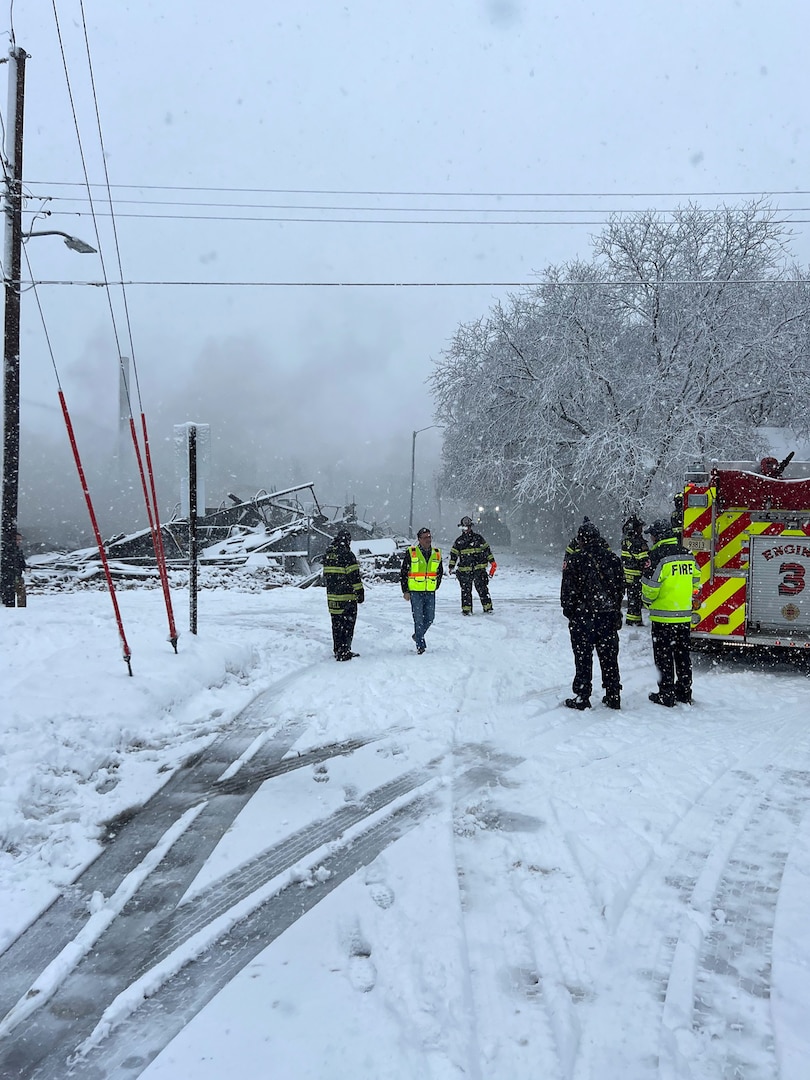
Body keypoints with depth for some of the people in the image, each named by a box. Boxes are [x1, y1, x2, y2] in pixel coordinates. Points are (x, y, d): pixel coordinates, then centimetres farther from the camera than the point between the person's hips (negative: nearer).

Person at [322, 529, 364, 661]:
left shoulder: (327, 554, 11)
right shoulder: (347, 554, -13)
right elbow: (354, 576, -14)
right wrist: (360, 592, -8)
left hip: (332, 596, 7)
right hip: (347, 596, -7)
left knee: (336, 624, 14)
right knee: (347, 624, -3)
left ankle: (338, 650, 20)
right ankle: (344, 652, -5)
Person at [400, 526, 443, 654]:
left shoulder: (436, 554, 7)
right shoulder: (411, 553, -5)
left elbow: (440, 571, 21)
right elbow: (403, 572, -1)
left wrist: (435, 586, 15)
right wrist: (405, 591, -3)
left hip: (430, 592, 4)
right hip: (415, 592, -4)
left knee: (430, 618, 8)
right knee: (418, 619, -4)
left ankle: (417, 635, 32)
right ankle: (420, 645, 4)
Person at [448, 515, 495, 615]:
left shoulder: (478, 538, 6)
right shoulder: (459, 540, 8)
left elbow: (486, 549, 8)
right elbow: (453, 554, 11)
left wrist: (492, 561, 3)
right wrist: (451, 567, 4)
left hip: (479, 568, -1)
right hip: (465, 570, 1)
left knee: (482, 589, -2)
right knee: (466, 590, 3)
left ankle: (487, 607, 4)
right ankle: (466, 609, 10)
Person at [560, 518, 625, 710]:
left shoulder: (575, 559, -10)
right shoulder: (612, 558, 5)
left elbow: (568, 589, -8)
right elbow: (621, 588, 11)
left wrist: (568, 611, 5)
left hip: (583, 616, -4)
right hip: (609, 615, 4)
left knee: (583, 658, 2)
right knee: (609, 656, 11)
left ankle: (582, 697, 5)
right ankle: (613, 696, 17)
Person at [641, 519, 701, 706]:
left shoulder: (658, 556, -16)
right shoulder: (687, 555, 6)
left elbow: (650, 587, -17)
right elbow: (695, 580, 16)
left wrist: (647, 601, 3)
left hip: (663, 616, -7)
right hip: (685, 615, 7)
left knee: (663, 656, 2)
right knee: (683, 656, 14)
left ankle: (666, 695, 6)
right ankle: (685, 694, 21)